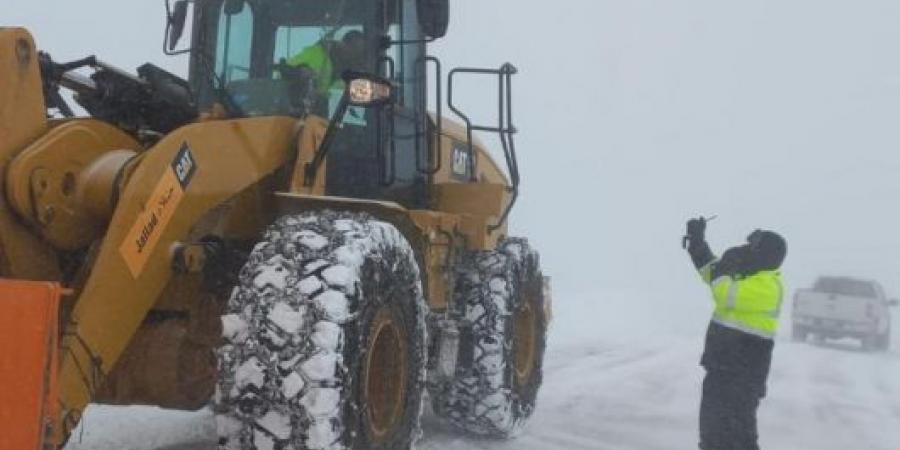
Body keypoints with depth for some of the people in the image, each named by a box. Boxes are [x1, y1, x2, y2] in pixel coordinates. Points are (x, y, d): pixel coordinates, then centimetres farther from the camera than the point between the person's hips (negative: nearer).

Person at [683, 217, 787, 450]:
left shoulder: (766, 286, -20)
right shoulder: (748, 275, 11)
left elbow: (725, 295, -31)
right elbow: (712, 273, 21)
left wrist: (725, 265, -14)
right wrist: (697, 239, 11)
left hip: (743, 371, -10)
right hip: (723, 363, 10)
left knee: (735, 424, -10)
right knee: (712, 420, 21)